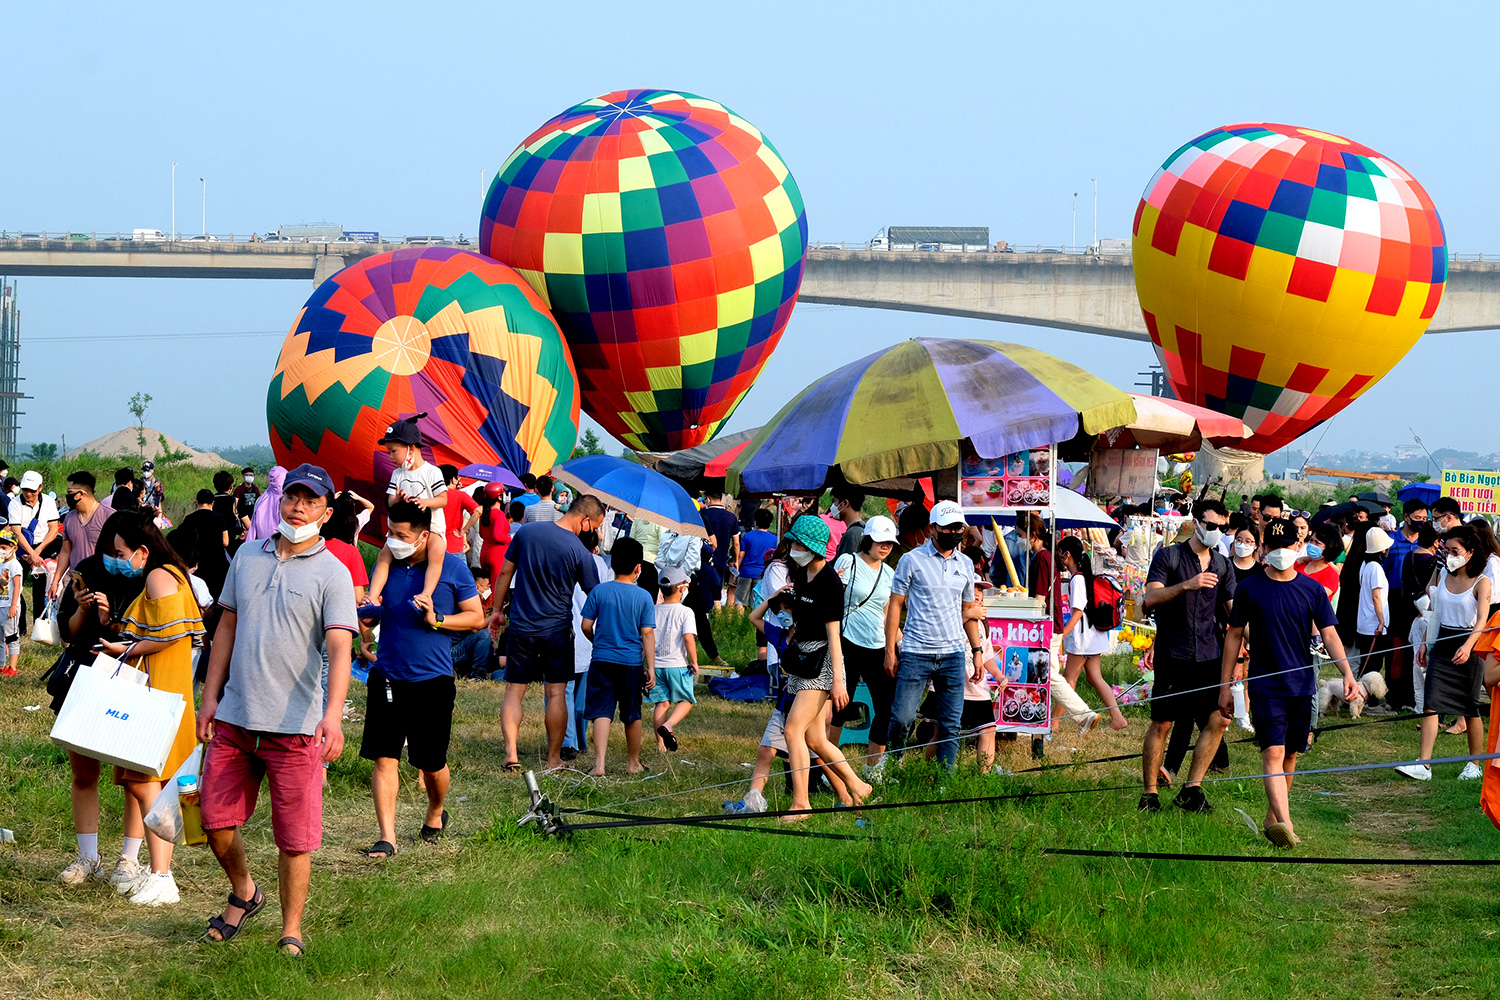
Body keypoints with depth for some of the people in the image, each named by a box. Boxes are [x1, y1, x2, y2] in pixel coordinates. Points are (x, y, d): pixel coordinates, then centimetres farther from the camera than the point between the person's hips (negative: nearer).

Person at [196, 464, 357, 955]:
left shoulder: (332, 575, -6)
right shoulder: (247, 556, 11)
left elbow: (340, 649, -16)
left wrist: (333, 716, -30)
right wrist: (211, 695, 11)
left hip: (295, 725, -5)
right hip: (234, 716, 5)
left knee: (294, 839, -1)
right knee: (215, 821, 9)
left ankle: (291, 932, 12)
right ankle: (244, 893, 34)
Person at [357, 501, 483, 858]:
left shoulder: (452, 567, -4)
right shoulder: (387, 563, 4)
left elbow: (476, 617, 0)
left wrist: (436, 620, -15)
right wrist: (365, 612, -7)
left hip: (432, 680, -2)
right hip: (387, 676, 2)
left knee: (431, 764, 8)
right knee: (383, 758, -5)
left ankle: (436, 813, 38)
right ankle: (387, 837, -3)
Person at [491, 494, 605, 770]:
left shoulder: (526, 532, -1)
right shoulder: (579, 552, -11)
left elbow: (505, 574, 5)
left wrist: (498, 610, 16)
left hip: (520, 626, 2)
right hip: (557, 629, -2)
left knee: (514, 691, 8)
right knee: (556, 694, 7)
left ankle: (511, 751, -7)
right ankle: (554, 759, 11)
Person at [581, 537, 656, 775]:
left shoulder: (599, 591, -2)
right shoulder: (643, 597, -3)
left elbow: (586, 626, 0)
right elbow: (647, 633, -5)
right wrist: (651, 667, -2)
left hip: (602, 660, 0)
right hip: (632, 661, 0)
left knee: (602, 711, -3)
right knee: (632, 714, 14)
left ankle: (599, 764, -16)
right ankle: (633, 763, 26)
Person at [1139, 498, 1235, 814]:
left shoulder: (1222, 565, 13)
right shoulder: (1168, 556, -1)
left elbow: (1234, 610, 12)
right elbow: (1150, 598, -13)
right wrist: (1187, 585, -26)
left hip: (1209, 655, 5)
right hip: (1173, 654, -5)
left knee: (1219, 719, -4)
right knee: (1162, 724, -3)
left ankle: (1191, 789, 5)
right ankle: (1149, 794, 6)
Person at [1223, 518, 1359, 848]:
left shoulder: (1311, 589, 4)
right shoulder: (1249, 589, 0)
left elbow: (1330, 635, 2)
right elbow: (1234, 636, 6)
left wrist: (1348, 673, -13)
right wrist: (1225, 685, 4)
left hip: (1301, 684, 3)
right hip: (1265, 684, -3)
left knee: (1290, 755, 10)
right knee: (1273, 753, -15)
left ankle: (1272, 819, 24)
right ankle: (1285, 823, -28)